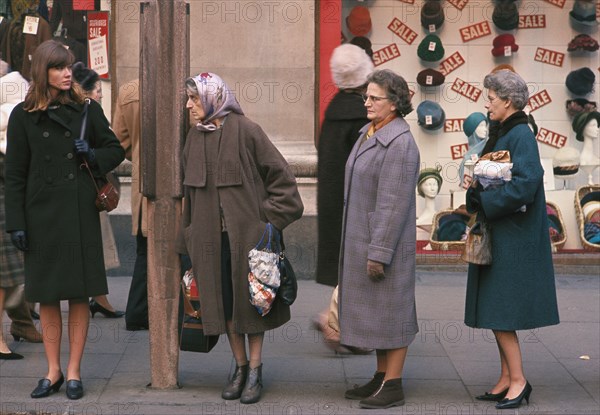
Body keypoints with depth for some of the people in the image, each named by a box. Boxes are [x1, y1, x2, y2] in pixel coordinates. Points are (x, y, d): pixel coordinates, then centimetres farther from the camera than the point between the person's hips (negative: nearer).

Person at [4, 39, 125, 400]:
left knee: (80, 294, 2)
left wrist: (93, 156, -8)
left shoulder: (87, 110, 4)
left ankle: (74, 371, 9)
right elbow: (15, 174, 2)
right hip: (42, 214, 0)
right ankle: (53, 371, 15)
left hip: (80, 213, 0)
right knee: (47, 296, 5)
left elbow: (115, 150, 14)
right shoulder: (23, 116, 2)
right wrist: (16, 223, -3)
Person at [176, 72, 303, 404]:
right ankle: (240, 367, 19)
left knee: (249, 298, 1)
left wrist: (271, 219, -9)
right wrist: (189, 239, 12)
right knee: (223, 300, 7)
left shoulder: (245, 131, -9)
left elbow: (279, 175, -7)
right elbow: (191, 190, 14)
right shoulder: (195, 137, 9)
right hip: (210, 235, 5)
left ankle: (255, 371, 9)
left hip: (245, 231, -5)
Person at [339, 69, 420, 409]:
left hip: (386, 241, -10)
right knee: (374, 309, 15)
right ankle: (382, 377, 24)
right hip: (365, 238, 10)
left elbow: (394, 203, -23)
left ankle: (393, 387, 6)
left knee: (390, 310, -2)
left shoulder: (399, 143, -21)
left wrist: (379, 253, -23)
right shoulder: (371, 133, 9)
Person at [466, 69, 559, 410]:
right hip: (498, 236, 10)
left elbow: (525, 185, -26)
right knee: (495, 313, 11)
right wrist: (476, 194, -2)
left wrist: (484, 202, -19)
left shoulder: (520, 136, -15)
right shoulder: (502, 134, 13)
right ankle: (507, 379, 17)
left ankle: (518, 380, -1)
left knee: (499, 314, -8)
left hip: (513, 238, -10)